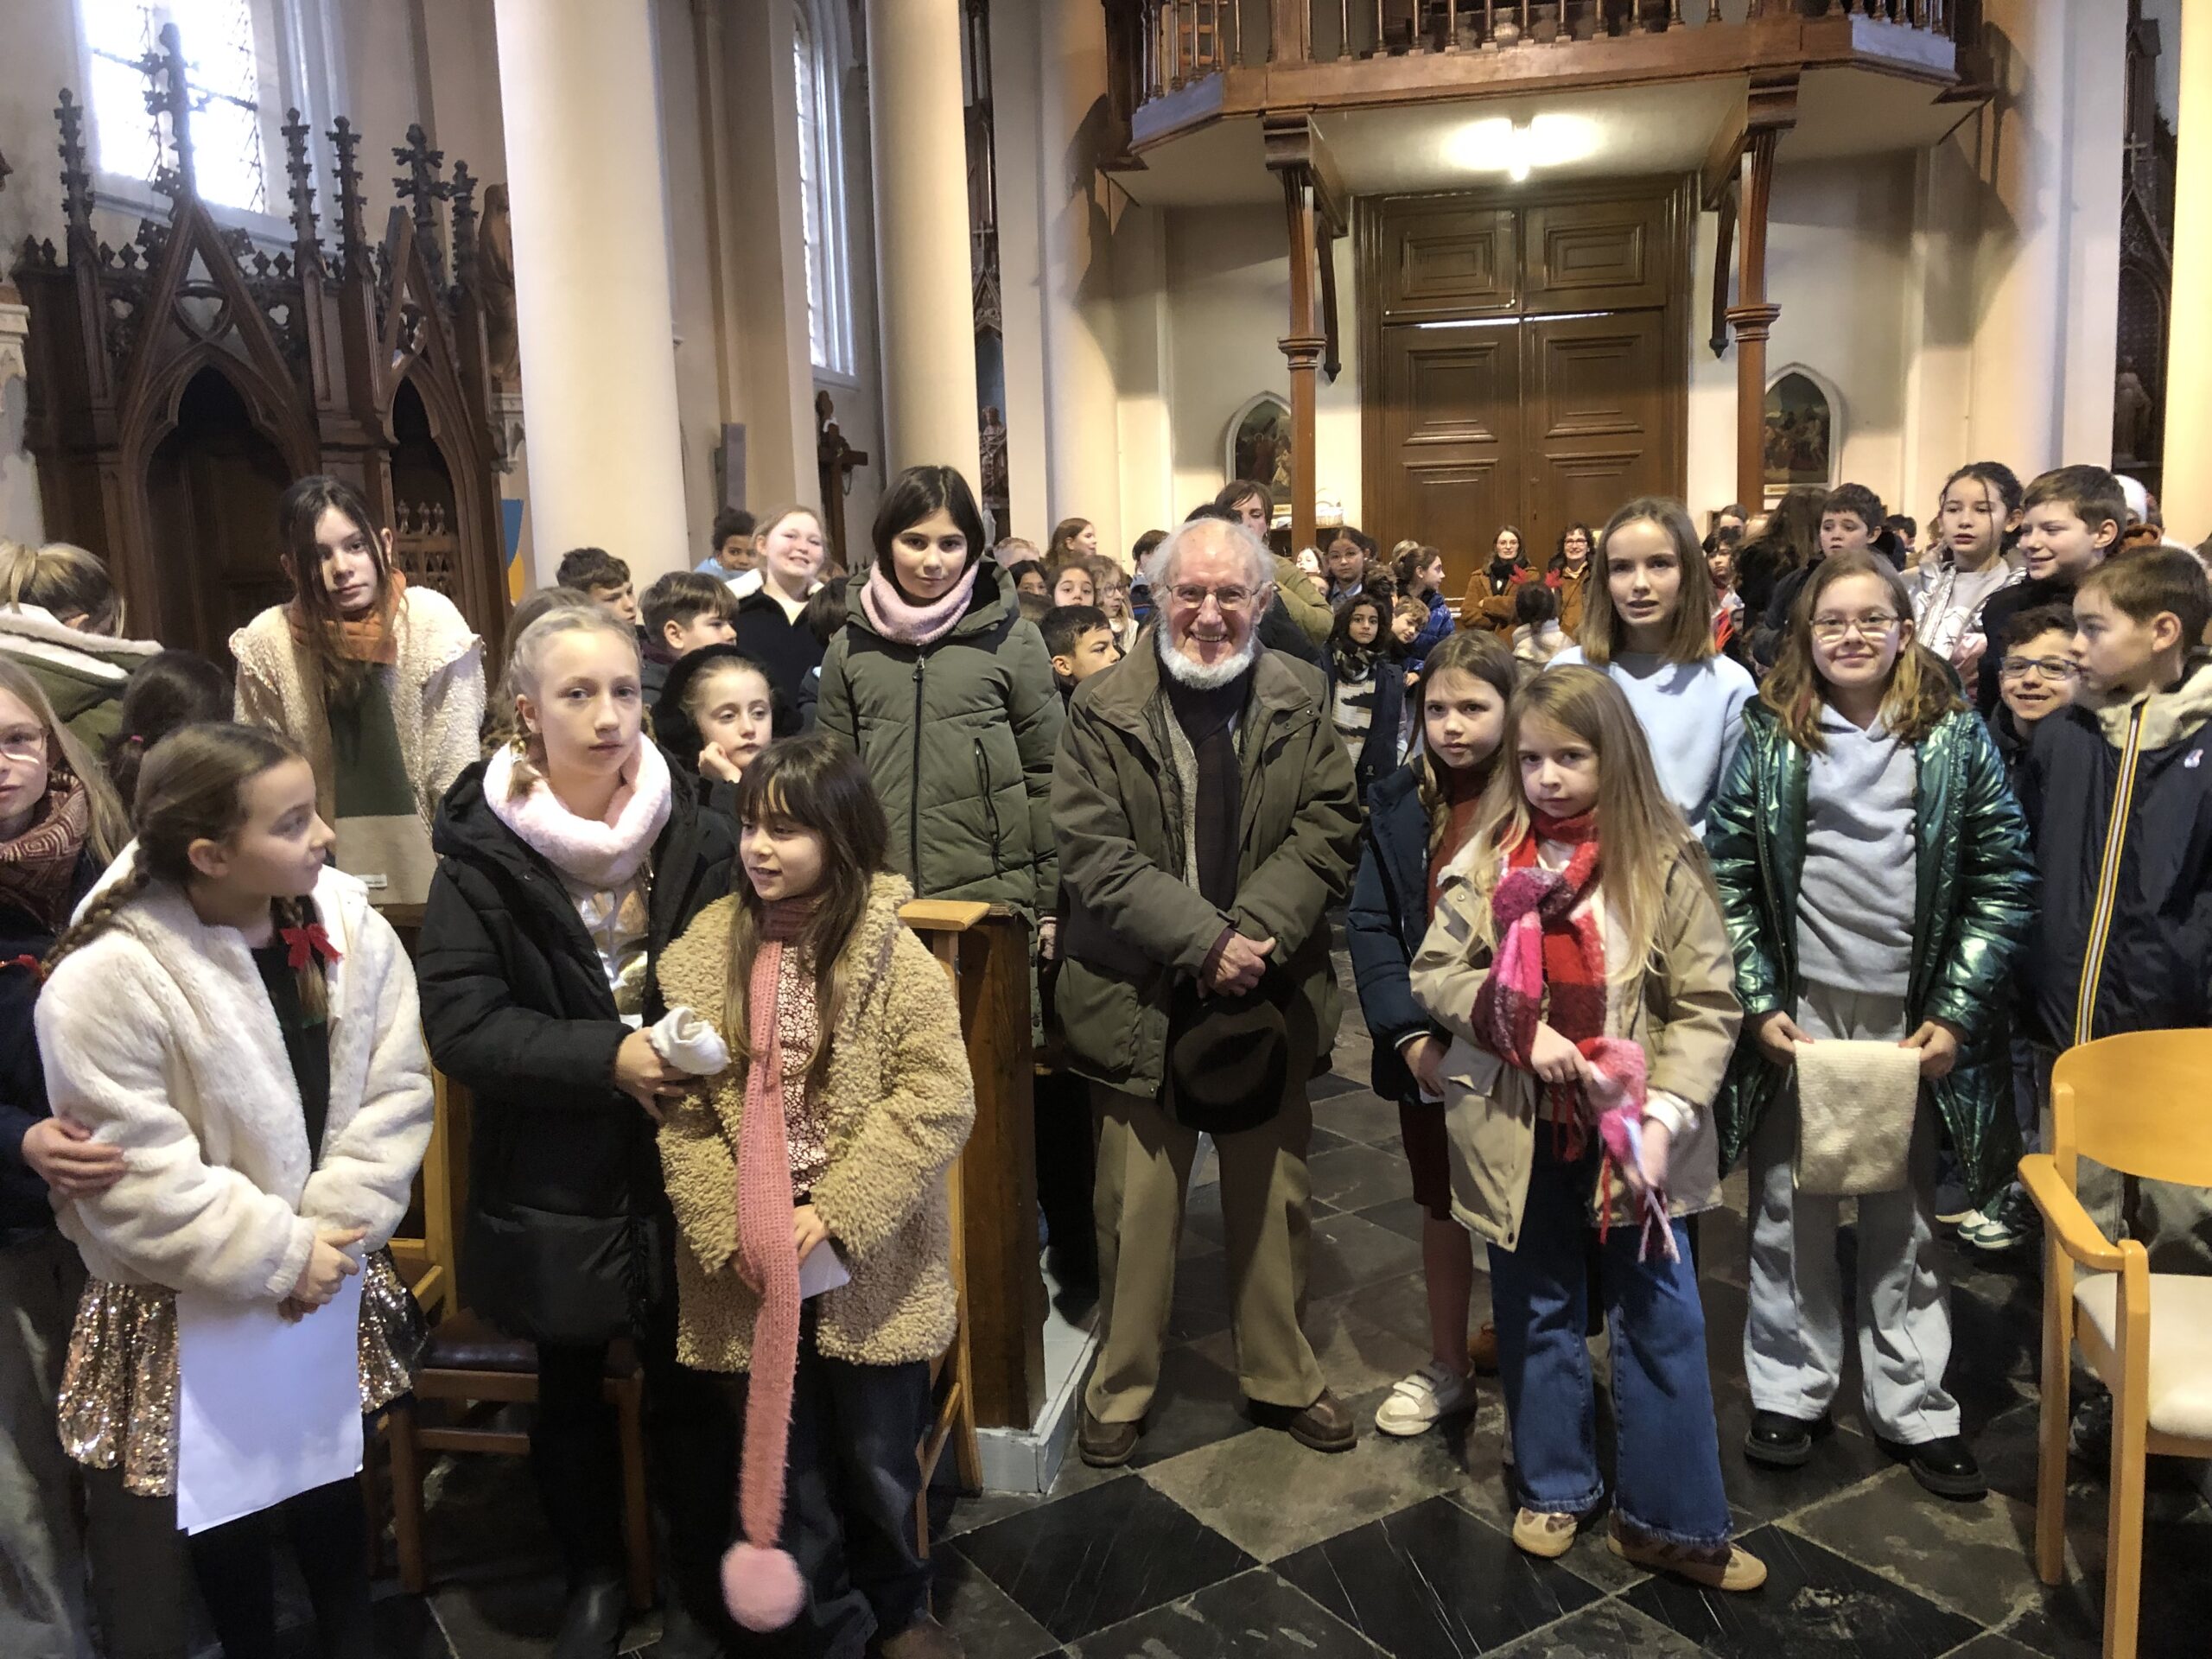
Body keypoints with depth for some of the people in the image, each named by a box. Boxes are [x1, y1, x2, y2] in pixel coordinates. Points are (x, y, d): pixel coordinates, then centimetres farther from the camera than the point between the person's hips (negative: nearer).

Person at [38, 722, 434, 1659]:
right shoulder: (101, 984, -23)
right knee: (220, 1508, 12)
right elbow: (141, 1183, -21)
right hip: (188, 1303, -4)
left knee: (331, 1486, 20)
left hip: (329, 1277, 4)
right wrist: (279, 1258, -17)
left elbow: (393, 1095, -8)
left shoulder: (349, 929, -10)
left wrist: (331, 1232, -15)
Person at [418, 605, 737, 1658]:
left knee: (687, 1380, 11)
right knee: (570, 1388, 17)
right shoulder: (485, 852, -10)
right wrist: (609, 1057, -21)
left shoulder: (697, 836, -6)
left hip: (681, 1169, 0)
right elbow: (458, 1022, -13)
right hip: (554, 1178, 0)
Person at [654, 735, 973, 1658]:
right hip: (750, 1268, 2)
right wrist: (729, 1232, -12)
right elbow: (681, 1110, -3)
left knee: (879, 1461, 16)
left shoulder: (893, 955, -10)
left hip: (870, 1265, -1)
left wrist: (834, 1215, -19)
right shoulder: (702, 954, -3)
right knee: (781, 1468, 14)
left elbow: (937, 1099, -15)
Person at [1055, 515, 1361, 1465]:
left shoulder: (1301, 705, 3)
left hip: (1268, 996, 3)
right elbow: (1094, 856, -11)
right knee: (1136, 1208, 8)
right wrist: (1204, 940, -19)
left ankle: (1282, 1377, 36)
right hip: (1142, 997, -2)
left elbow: (1328, 828, -3)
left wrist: (1256, 931, -18)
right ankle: (1121, 1387, 28)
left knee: (1274, 1198, 16)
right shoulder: (1103, 712, -6)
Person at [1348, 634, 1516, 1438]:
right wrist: (1412, 1038, -13)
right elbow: (1368, 925, -3)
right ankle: (1447, 1367, 34)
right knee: (1443, 1208, 17)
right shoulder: (1399, 804, 0)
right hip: (1428, 1052, 3)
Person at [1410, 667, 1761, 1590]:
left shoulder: (1664, 863, -8)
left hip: (1627, 1127, -2)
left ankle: (1669, 1521, 23)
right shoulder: (1487, 858, -2)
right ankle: (1554, 1489, 34)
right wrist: (1520, 1028, -15)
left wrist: (1664, 1117, -18)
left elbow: (1705, 1008, -8)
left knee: (1660, 1322, 7)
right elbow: (1434, 973, 0)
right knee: (1537, 1313, 16)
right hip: (1518, 1126, 2)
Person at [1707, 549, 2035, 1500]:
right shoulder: (1769, 740, 0)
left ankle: (1913, 1407, 24)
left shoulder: (1955, 737, 0)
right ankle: (1789, 1392, 24)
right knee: (1790, 1209, 9)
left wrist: (1956, 1015, -6)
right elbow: (1730, 878, 0)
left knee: (1906, 1218, 10)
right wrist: (1759, 1005, -7)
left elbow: (2003, 883, 0)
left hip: (1914, 1017, 0)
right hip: (1798, 1010, 0)